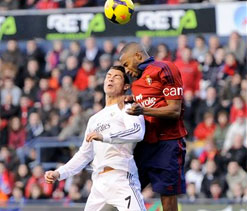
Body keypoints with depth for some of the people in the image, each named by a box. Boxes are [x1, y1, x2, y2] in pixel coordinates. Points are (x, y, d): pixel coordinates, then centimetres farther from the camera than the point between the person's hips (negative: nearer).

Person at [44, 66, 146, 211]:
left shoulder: (128, 108, 6)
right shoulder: (95, 119, 28)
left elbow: (138, 132, -16)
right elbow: (84, 155, 32)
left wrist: (104, 136, -29)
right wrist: (59, 174, 20)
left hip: (122, 178, -7)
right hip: (99, 183, 7)